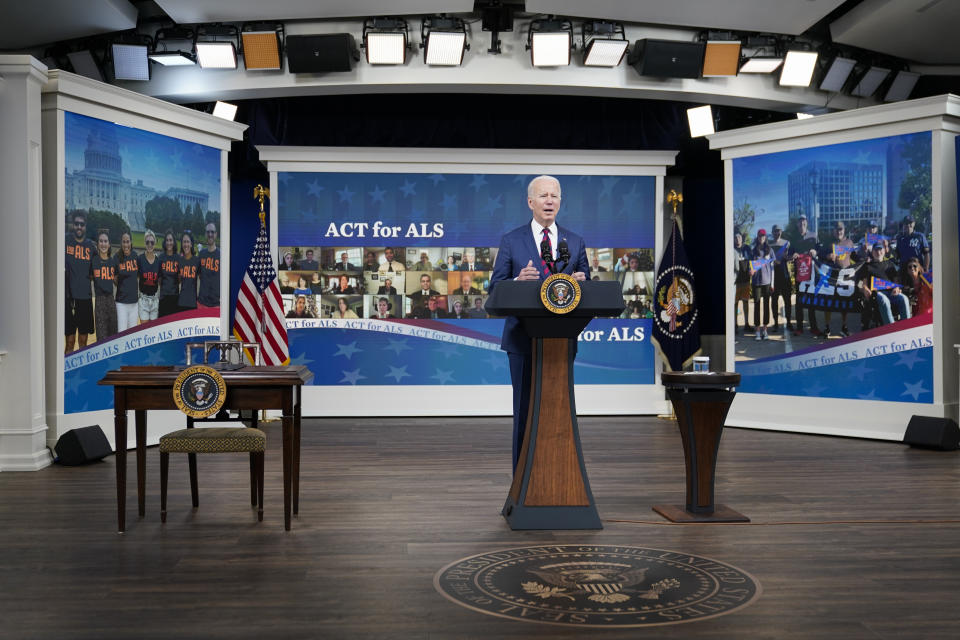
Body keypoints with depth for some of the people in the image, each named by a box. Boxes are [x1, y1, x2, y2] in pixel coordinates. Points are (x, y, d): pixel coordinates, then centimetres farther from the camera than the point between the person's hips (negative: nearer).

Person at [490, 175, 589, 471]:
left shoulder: (575, 242, 10)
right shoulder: (511, 241, 3)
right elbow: (495, 288, 1)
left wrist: (580, 282, -12)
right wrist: (518, 281, -19)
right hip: (524, 339, -2)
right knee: (525, 409, 3)